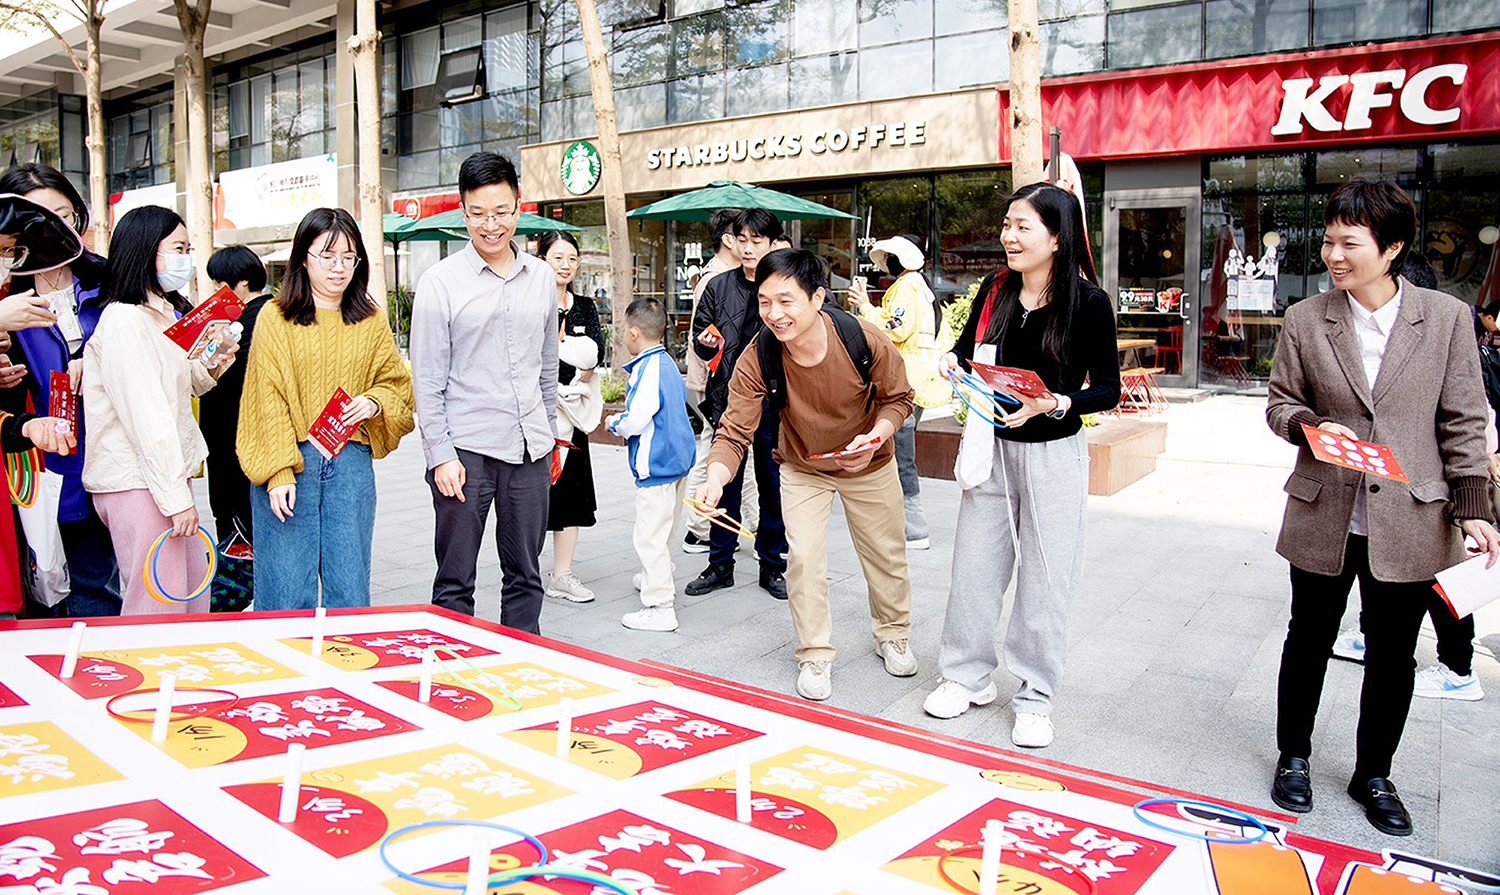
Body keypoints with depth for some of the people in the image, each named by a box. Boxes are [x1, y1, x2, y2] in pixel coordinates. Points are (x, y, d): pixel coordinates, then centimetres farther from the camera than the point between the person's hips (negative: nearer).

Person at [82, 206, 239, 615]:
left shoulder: (167, 313, 17)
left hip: (170, 474, 10)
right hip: (136, 483, -9)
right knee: (158, 608, -5)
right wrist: (176, 497, -20)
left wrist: (213, 364, 6)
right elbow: (146, 417, -19)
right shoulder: (122, 321, -14)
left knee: (193, 595, 12)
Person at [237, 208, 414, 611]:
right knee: (286, 591, -1)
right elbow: (268, 399, -4)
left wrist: (374, 402, -6)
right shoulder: (275, 318, 1)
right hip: (289, 461, -3)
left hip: (351, 463, 3)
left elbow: (397, 382, 17)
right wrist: (279, 473, -12)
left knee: (350, 589, 5)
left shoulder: (371, 322, 12)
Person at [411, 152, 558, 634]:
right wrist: (440, 455, -10)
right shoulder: (441, 281, -3)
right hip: (467, 448, -4)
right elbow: (427, 380, -4)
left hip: (529, 449, 4)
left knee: (525, 576, 12)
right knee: (455, 582, 3)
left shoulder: (541, 277, 9)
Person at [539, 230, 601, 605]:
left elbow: (594, 352, -4)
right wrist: (574, 372, -11)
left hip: (571, 412, 6)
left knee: (572, 490, 7)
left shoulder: (585, 307, 13)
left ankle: (562, 575, 16)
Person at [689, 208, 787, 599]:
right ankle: (720, 564, 21)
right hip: (729, 398, 2)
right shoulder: (719, 287, 6)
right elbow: (700, 340, 13)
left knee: (774, 486, 8)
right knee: (724, 483, 8)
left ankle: (772, 564, 22)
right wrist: (706, 343, -8)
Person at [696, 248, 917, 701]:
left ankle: (893, 634, 42)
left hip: (870, 466, 1)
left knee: (885, 553, 15)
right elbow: (735, 431, -29)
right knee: (804, 557, -10)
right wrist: (715, 478, -49)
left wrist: (876, 436, -32)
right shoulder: (757, 358, -29)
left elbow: (898, 398, -13)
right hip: (803, 469, 0)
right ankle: (815, 655, 12)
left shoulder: (865, 340, -31)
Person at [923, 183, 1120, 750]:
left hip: (1055, 456, -4)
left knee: (1045, 580, 4)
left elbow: (1108, 390, -9)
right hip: (993, 447, 4)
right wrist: (954, 361, -7)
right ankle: (969, 675, 28)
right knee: (973, 566, 10)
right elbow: (968, 349, 15)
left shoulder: (1088, 303, -12)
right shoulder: (994, 291, 1)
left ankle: (1036, 698, 21)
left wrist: (1051, 403, -24)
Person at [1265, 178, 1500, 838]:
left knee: (1392, 654, 11)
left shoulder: (1447, 318, -1)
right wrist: (1312, 427, -15)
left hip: (1410, 523, 0)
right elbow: (1279, 403, 6)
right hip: (1323, 517, 0)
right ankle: (1293, 758, 32)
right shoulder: (1305, 320, 0)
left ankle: (1373, 774, 30)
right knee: (1309, 640, 13)